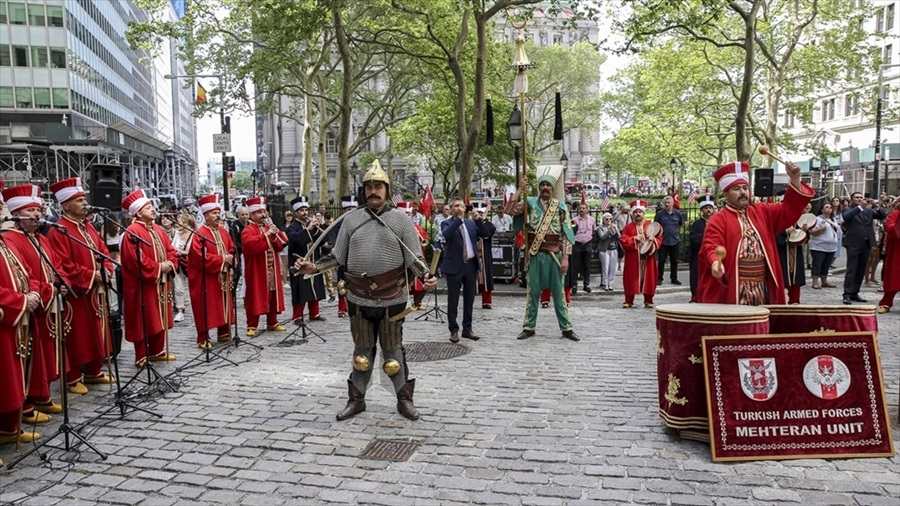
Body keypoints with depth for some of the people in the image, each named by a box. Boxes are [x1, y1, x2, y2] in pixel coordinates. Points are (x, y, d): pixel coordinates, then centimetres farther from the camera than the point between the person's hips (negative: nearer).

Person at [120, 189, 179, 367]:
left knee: (160, 317, 14)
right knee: (144, 320, -3)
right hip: (143, 284, -8)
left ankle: (157, 351, 25)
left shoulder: (158, 230, 13)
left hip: (161, 283, 8)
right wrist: (158, 267, -18)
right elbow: (136, 259, -22)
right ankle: (142, 356, 6)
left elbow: (171, 251, 14)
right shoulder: (133, 232, -14)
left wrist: (170, 264, -6)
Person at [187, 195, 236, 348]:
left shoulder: (223, 231, 10)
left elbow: (231, 249, 16)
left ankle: (224, 333, 26)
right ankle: (203, 338, 4)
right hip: (206, 279, -7)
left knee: (224, 305, 13)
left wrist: (230, 264, -2)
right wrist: (221, 259, -18)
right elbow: (200, 257, -22)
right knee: (206, 308, -3)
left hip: (223, 277, 7)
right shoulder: (200, 234, -14)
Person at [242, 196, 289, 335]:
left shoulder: (270, 228, 16)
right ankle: (251, 326, 2)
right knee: (255, 297, -4)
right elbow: (249, 244, -26)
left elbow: (281, 245, 10)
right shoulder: (248, 230, -6)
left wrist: (275, 235, -9)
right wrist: (266, 235, -29)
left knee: (273, 297, 11)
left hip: (272, 270, 7)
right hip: (256, 271, -7)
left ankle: (272, 323, 22)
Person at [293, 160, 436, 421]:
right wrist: (313, 267, -4)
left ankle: (405, 399, 23)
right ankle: (356, 399, 28)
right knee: (362, 352, 14)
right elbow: (338, 256, 10)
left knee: (393, 351, 8)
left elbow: (414, 257, -4)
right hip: (359, 299, 3)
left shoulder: (401, 219, -1)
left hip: (392, 299, -2)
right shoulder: (351, 220, 6)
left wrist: (426, 276, -21)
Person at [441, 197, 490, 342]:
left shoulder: (471, 222, 13)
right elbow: (446, 234, -23)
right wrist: (459, 218, -24)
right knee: (453, 300, 1)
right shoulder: (447, 223, -1)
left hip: (471, 265, 5)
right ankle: (454, 330, 10)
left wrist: (478, 219, -12)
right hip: (455, 266, -4)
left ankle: (467, 329, 21)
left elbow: (485, 234, 2)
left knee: (469, 299, 11)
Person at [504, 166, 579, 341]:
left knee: (558, 292, 7)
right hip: (535, 255, 0)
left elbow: (567, 234, 0)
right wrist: (520, 189, -12)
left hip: (554, 255, 0)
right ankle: (529, 327, 17)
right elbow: (509, 210, -11)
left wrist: (565, 257, -7)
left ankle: (566, 328, 14)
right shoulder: (530, 203, 3)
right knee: (533, 291, 8)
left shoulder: (560, 206, 2)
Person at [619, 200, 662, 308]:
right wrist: (634, 239, -17)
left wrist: (653, 239, -16)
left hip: (648, 257, 1)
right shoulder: (628, 227, 5)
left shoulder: (650, 226, 7)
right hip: (633, 258, -1)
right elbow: (622, 240, -4)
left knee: (648, 278, 3)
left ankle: (648, 300, 13)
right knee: (631, 279, 0)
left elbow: (659, 239, 4)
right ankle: (628, 301, 6)